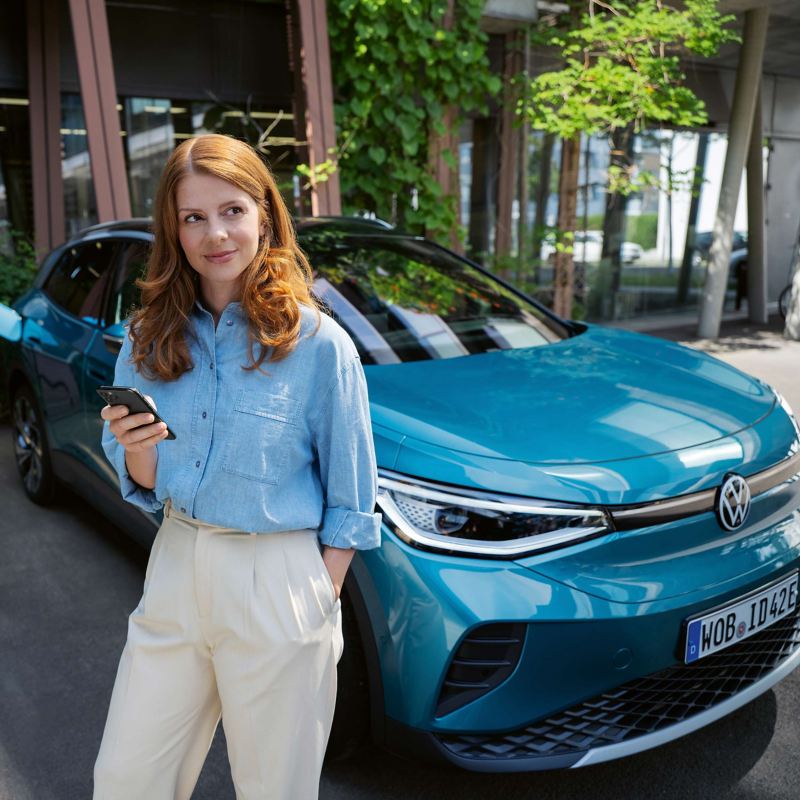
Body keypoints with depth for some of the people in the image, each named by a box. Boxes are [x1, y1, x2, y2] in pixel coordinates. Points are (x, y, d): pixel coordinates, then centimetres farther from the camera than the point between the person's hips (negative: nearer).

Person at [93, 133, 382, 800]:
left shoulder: (319, 344, -12)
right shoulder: (150, 339, 2)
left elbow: (350, 501, -6)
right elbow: (144, 487, 6)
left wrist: (320, 602, -9)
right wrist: (136, 449, -15)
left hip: (278, 581, -4)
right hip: (175, 567, 5)